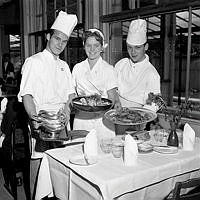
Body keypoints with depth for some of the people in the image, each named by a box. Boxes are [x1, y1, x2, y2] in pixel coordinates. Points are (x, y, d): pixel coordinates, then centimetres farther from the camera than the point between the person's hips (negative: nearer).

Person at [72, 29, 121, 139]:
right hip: (81, 118, 2)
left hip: (102, 119, -2)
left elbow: (112, 95, -3)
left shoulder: (108, 69, 1)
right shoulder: (77, 68, 8)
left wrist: (116, 103, -22)